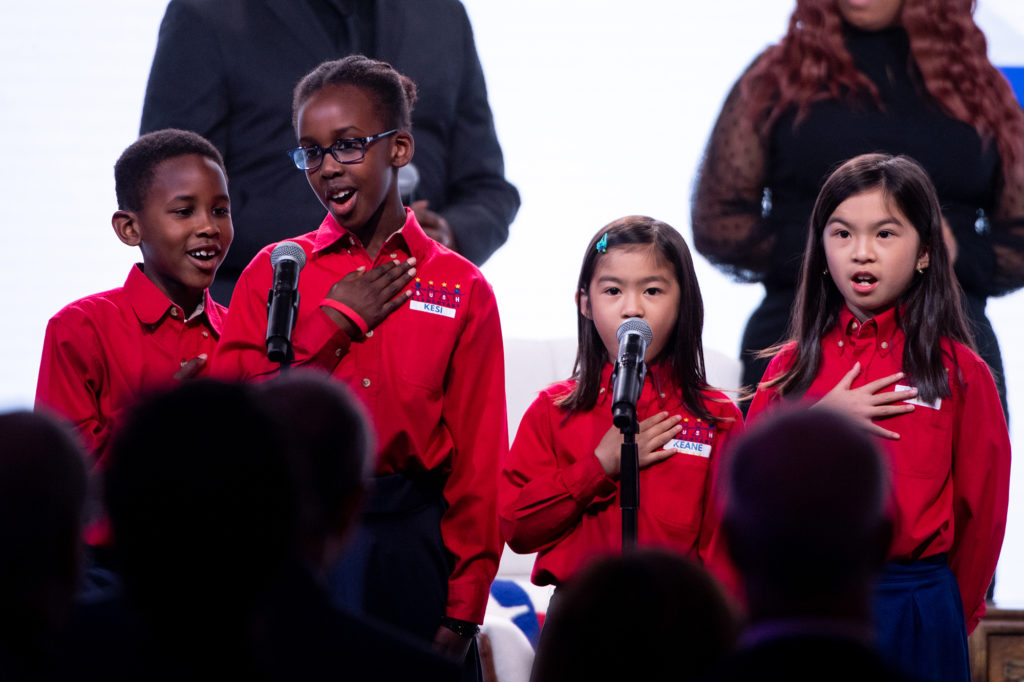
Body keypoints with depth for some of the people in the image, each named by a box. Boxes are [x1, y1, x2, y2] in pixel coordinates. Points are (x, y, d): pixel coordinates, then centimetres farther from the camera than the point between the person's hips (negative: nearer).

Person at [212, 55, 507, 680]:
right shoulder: (275, 271, 7)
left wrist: (463, 608, -3)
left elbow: (478, 458, 2)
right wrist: (334, 321, -6)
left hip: (413, 540, 0)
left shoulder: (461, 289, 4)